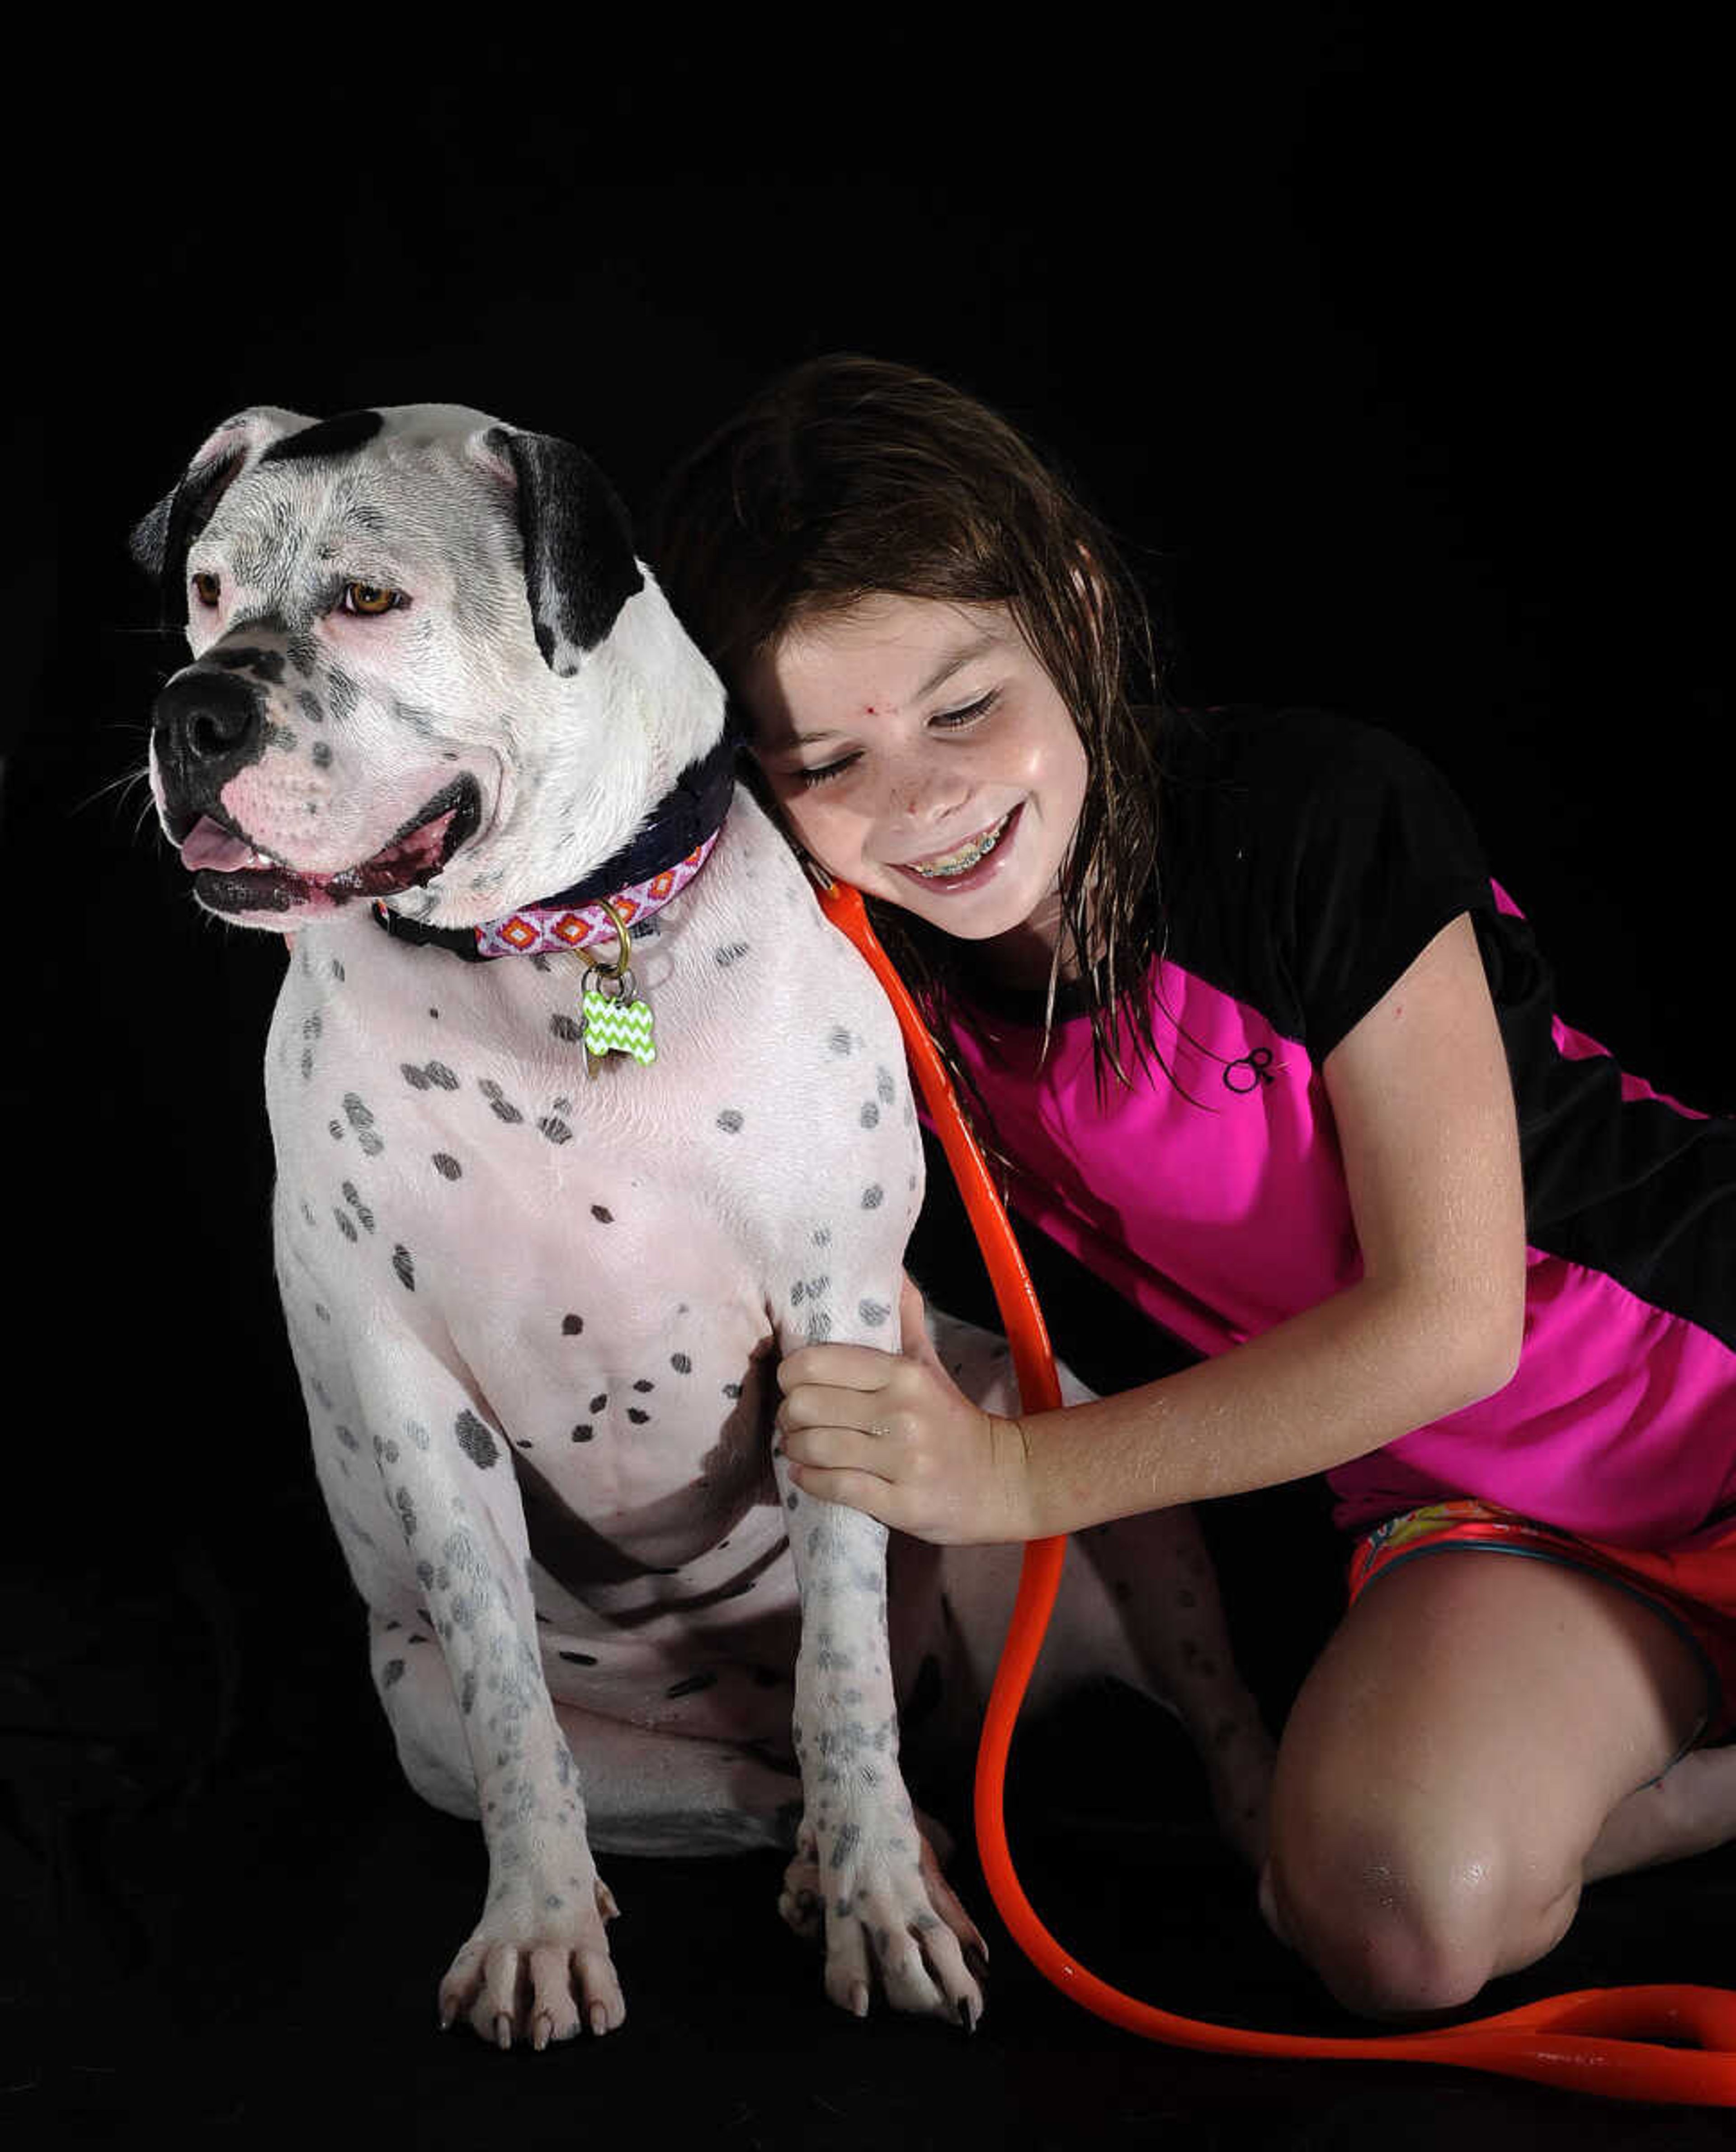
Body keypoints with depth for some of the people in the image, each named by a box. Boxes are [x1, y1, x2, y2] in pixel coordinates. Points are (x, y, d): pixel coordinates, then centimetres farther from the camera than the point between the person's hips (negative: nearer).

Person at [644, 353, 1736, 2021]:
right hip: (1475, 1506, 3)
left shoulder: (1322, 819, -20)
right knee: (1398, 1912, -28)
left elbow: (1449, 1315, -19)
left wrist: (1021, 1477, -20)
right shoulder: (883, 983, -7)